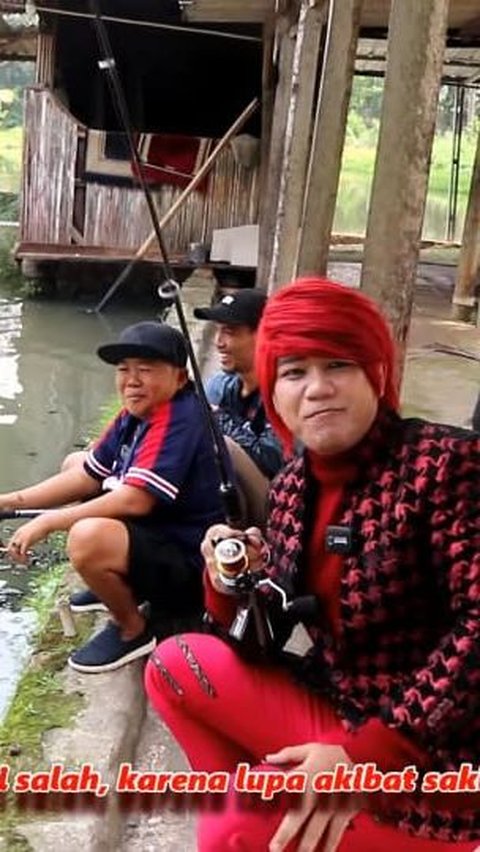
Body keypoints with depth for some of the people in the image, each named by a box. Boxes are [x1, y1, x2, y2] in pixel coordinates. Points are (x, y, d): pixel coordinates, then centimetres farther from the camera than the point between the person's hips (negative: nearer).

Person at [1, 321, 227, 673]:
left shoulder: (179, 417, -23)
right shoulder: (134, 415, 4)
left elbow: (134, 500, -31)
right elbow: (87, 476, 9)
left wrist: (49, 521, -24)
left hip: (192, 564, -10)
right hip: (157, 536, 10)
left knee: (88, 537, -35)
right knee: (73, 461, 18)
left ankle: (134, 629, -5)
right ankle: (124, 586, 19)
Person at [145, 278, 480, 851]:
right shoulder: (291, 487, 2)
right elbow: (269, 638, 7)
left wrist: (369, 754, -25)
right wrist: (231, 587, -15)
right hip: (341, 711, 7)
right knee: (174, 666, 4)